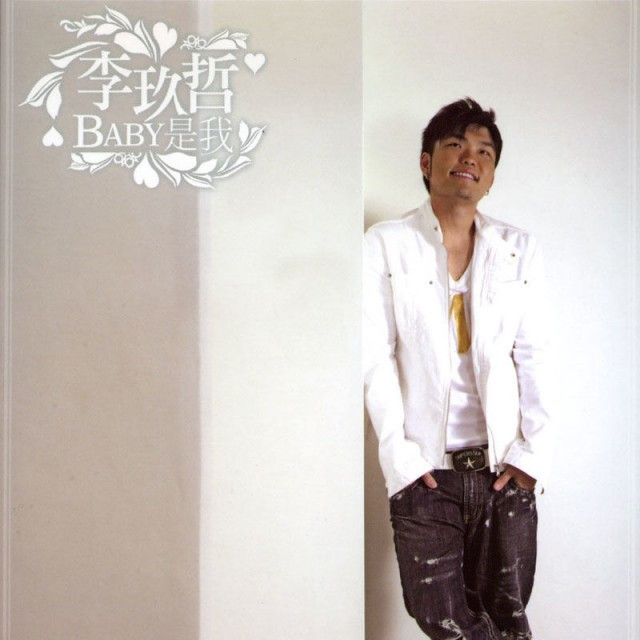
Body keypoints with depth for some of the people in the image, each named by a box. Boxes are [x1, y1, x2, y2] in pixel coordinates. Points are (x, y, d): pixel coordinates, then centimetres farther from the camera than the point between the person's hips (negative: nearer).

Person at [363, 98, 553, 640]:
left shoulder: (521, 250, 6)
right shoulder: (386, 244, 0)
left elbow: (533, 357, 4)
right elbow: (376, 356, -3)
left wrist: (531, 452, -4)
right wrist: (399, 454, -8)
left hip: (505, 468, 2)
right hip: (425, 469, -1)